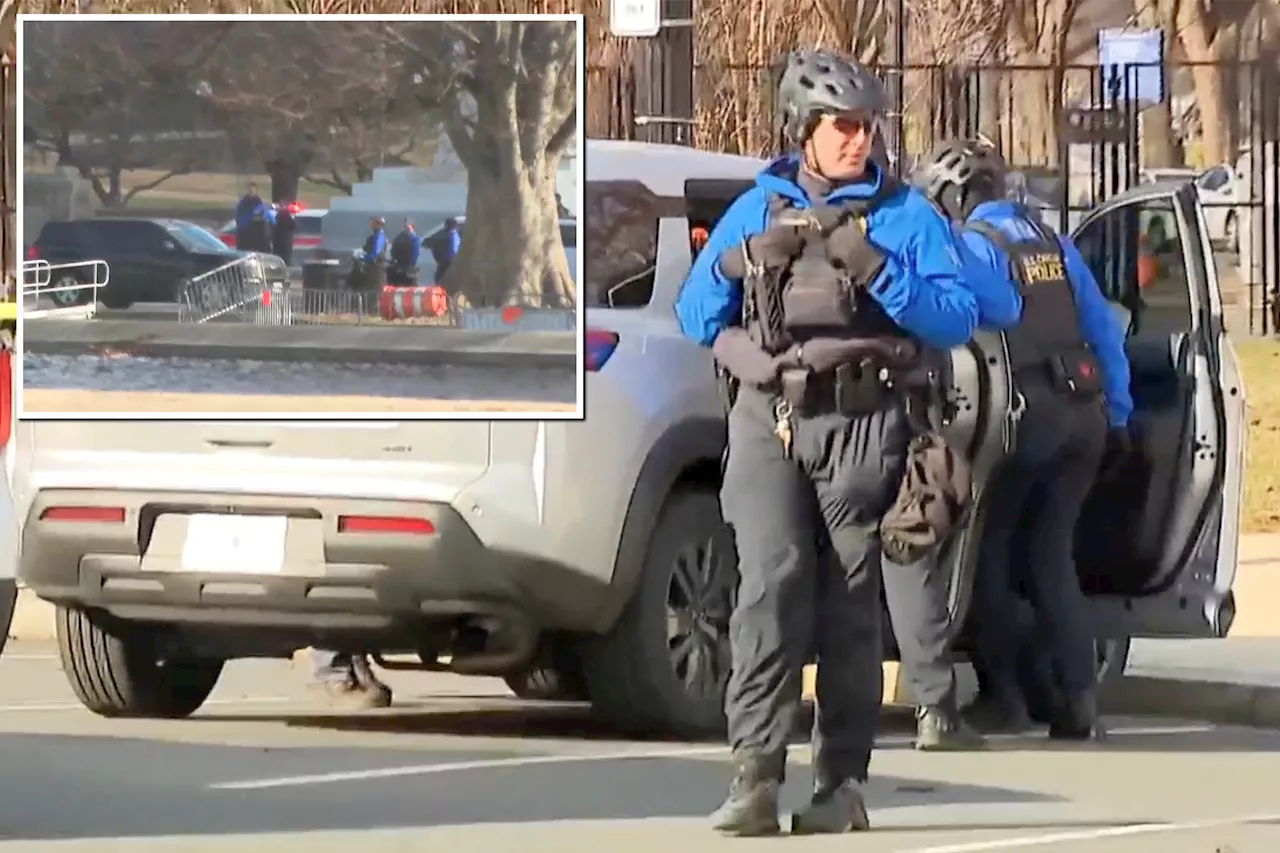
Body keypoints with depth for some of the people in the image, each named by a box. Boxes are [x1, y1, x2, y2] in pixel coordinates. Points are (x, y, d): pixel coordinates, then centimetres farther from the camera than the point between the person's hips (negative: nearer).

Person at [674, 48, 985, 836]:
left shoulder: (906, 217, 8)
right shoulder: (756, 210, 16)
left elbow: (958, 319, -2)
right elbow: (694, 319, 16)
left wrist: (878, 272, -15)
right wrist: (738, 263, -3)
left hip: (860, 425, -1)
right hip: (767, 423, 1)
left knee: (849, 606, 0)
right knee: (770, 585, -14)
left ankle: (843, 782, 7)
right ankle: (757, 776, -19)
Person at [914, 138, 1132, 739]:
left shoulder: (973, 245, -5)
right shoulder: (1053, 244, 17)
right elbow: (1105, 332, 19)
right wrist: (1117, 415, 22)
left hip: (1025, 416, -6)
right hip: (1083, 418, 6)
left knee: (988, 554, 6)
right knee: (1050, 555, 12)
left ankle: (1004, 695, 4)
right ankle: (1079, 697, 1)